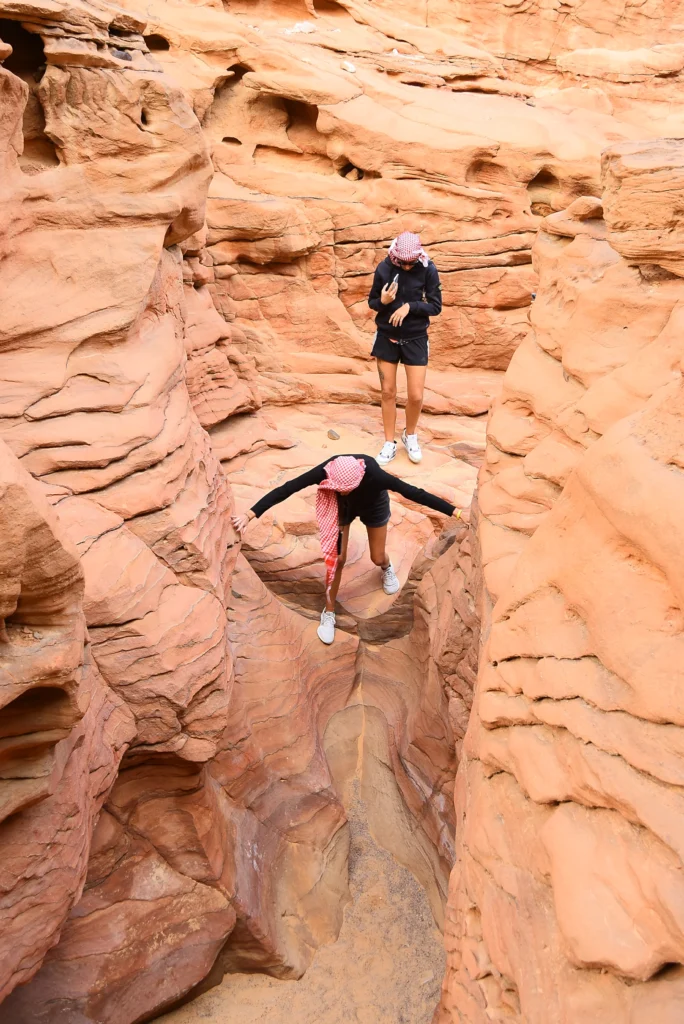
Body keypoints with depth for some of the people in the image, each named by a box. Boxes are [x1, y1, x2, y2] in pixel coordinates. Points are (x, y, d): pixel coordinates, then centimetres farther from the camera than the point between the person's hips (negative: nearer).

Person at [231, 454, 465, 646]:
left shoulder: (373, 474, -43)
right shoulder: (326, 471, -40)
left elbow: (412, 492, -37)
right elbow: (285, 489, -39)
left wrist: (455, 512, -35)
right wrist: (250, 515, -44)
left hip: (374, 506, 0)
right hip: (342, 507, 1)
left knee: (377, 558, 9)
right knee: (337, 558, -4)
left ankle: (387, 567, 49)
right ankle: (329, 613, 14)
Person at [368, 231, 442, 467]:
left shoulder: (428, 269, -11)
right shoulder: (384, 268, -9)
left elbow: (436, 306, -8)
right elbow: (372, 302, 1)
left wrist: (409, 306, -22)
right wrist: (382, 301, -22)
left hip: (416, 339, -1)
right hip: (386, 338, 1)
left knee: (416, 396, -1)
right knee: (388, 392, 7)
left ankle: (410, 436, 27)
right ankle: (389, 444, 20)